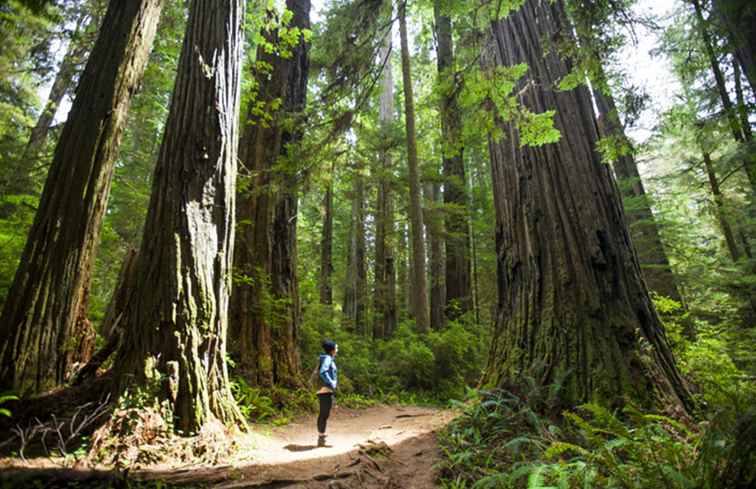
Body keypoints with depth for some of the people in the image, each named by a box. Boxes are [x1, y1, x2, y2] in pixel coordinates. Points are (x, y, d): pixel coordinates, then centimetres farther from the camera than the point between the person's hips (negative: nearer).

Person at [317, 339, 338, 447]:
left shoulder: (328, 359, 16)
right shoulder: (327, 358, -13)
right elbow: (323, 372, -26)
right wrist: (332, 384, -22)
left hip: (324, 391, 10)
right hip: (326, 390, -10)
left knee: (323, 414, 13)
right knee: (325, 414, -7)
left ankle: (321, 438, 19)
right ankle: (321, 439, -4)